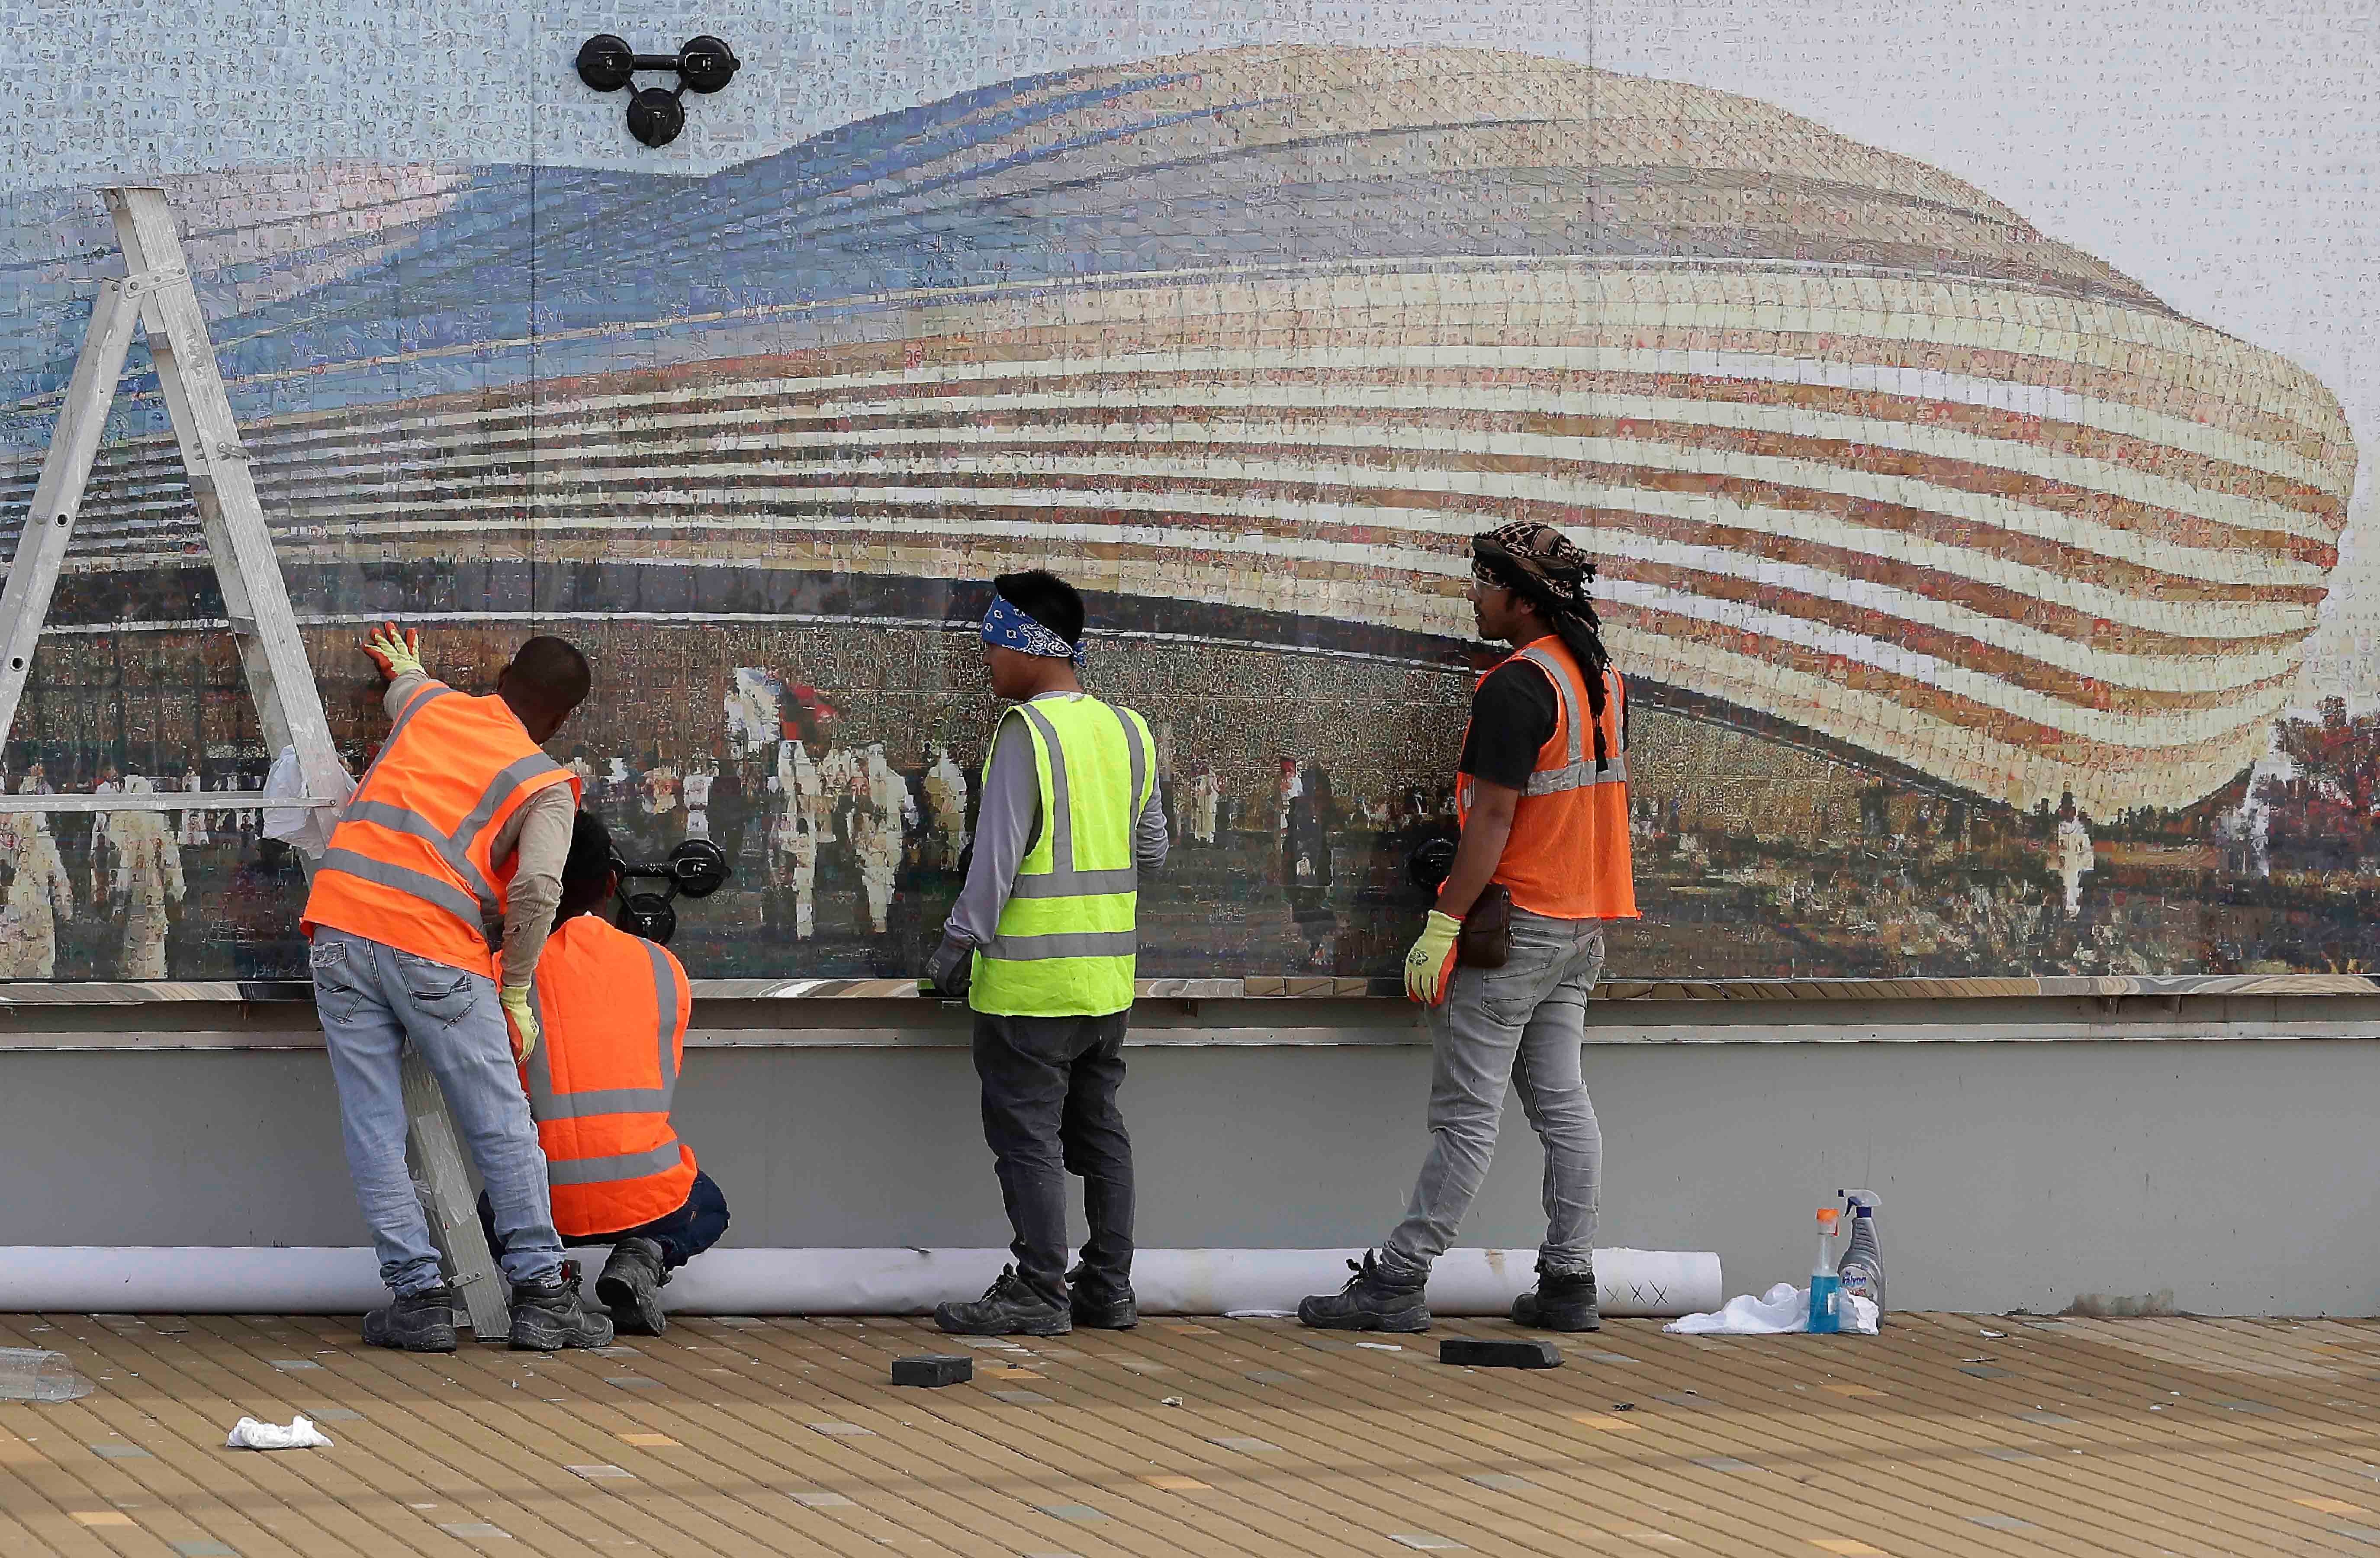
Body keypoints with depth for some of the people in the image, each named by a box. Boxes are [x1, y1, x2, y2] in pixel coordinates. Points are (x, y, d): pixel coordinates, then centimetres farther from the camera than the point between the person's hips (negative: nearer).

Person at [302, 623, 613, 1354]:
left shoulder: (432, 704, 19)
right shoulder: (548, 786, 7)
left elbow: (402, 689, 46)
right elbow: (538, 888, -9)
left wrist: (405, 669, 70)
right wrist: (515, 990, 4)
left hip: (339, 924, 4)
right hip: (434, 950, -4)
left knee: (373, 1126, 5)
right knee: (503, 1130, 6)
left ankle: (418, 1296, 3)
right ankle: (540, 1291, 7)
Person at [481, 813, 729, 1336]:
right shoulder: (663, 968, 5)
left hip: (547, 1201, 1)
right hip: (648, 1193, -1)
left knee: (494, 1215, 37)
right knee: (708, 1208, 35)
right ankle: (645, 1256, 0)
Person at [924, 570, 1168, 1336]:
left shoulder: (1026, 731, -14)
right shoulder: (1128, 731, 10)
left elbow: (997, 852, -16)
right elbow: (1151, 849, 17)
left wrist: (961, 940, -8)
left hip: (1032, 976, -8)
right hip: (1109, 975, 8)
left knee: (1028, 1136, -2)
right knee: (1099, 1130, 13)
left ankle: (1039, 1291, 0)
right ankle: (1109, 1287, 16)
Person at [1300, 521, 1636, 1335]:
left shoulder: (1516, 688, -18)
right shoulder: (1601, 674, 10)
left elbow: (1492, 816, -21)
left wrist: (1443, 925, -19)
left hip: (1515, 924, -9)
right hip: (1584, 926, 9)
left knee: (1467, 1115, -6)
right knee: (1562, 1105, 10)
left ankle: (1396, 1282, -3)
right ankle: (1569, 1283, 10)